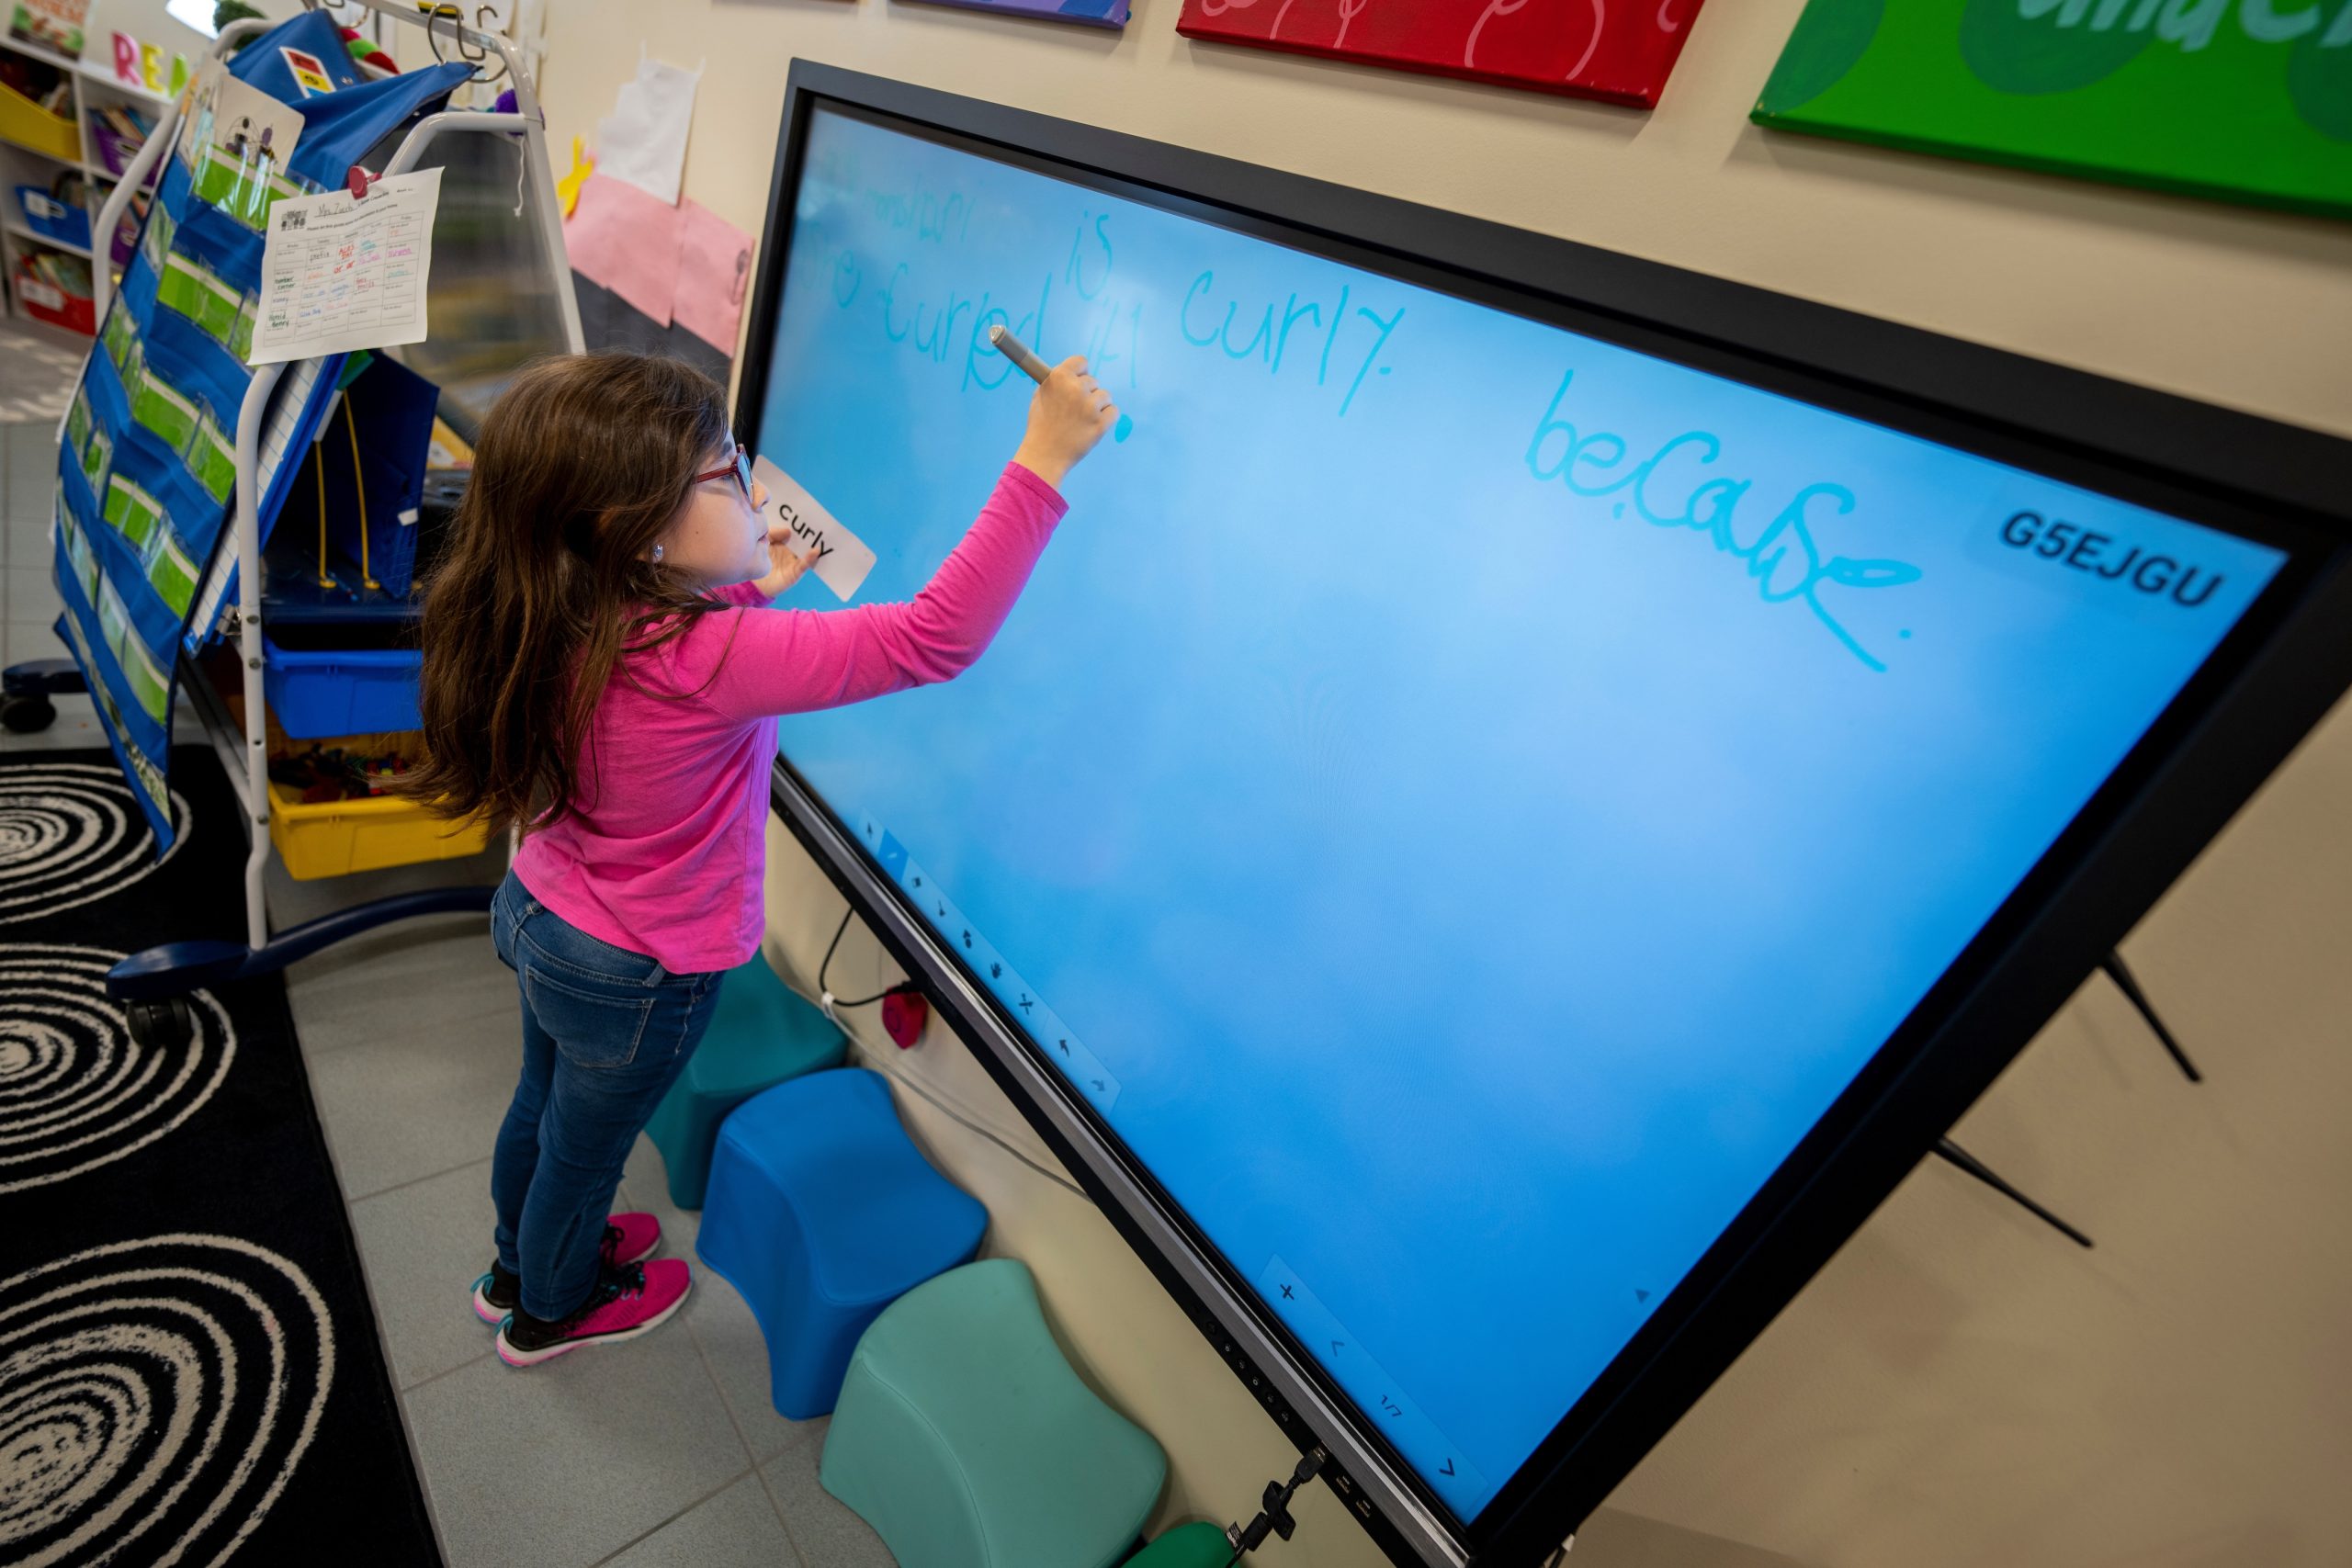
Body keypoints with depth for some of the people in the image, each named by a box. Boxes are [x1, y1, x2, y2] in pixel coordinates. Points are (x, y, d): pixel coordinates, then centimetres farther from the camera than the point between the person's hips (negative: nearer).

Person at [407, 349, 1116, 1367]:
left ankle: (519, 1264, 62)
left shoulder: (564, 622, -14)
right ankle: (551, 1310, 54)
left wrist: (746, 593, 2)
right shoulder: (708, 658, -39)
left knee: (543, 1106, 32)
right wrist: (1043, 459, -41)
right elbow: (933, 640, -43)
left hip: (539, 911, 7)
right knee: (584, 1148, 22)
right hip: (634, 976, -7)